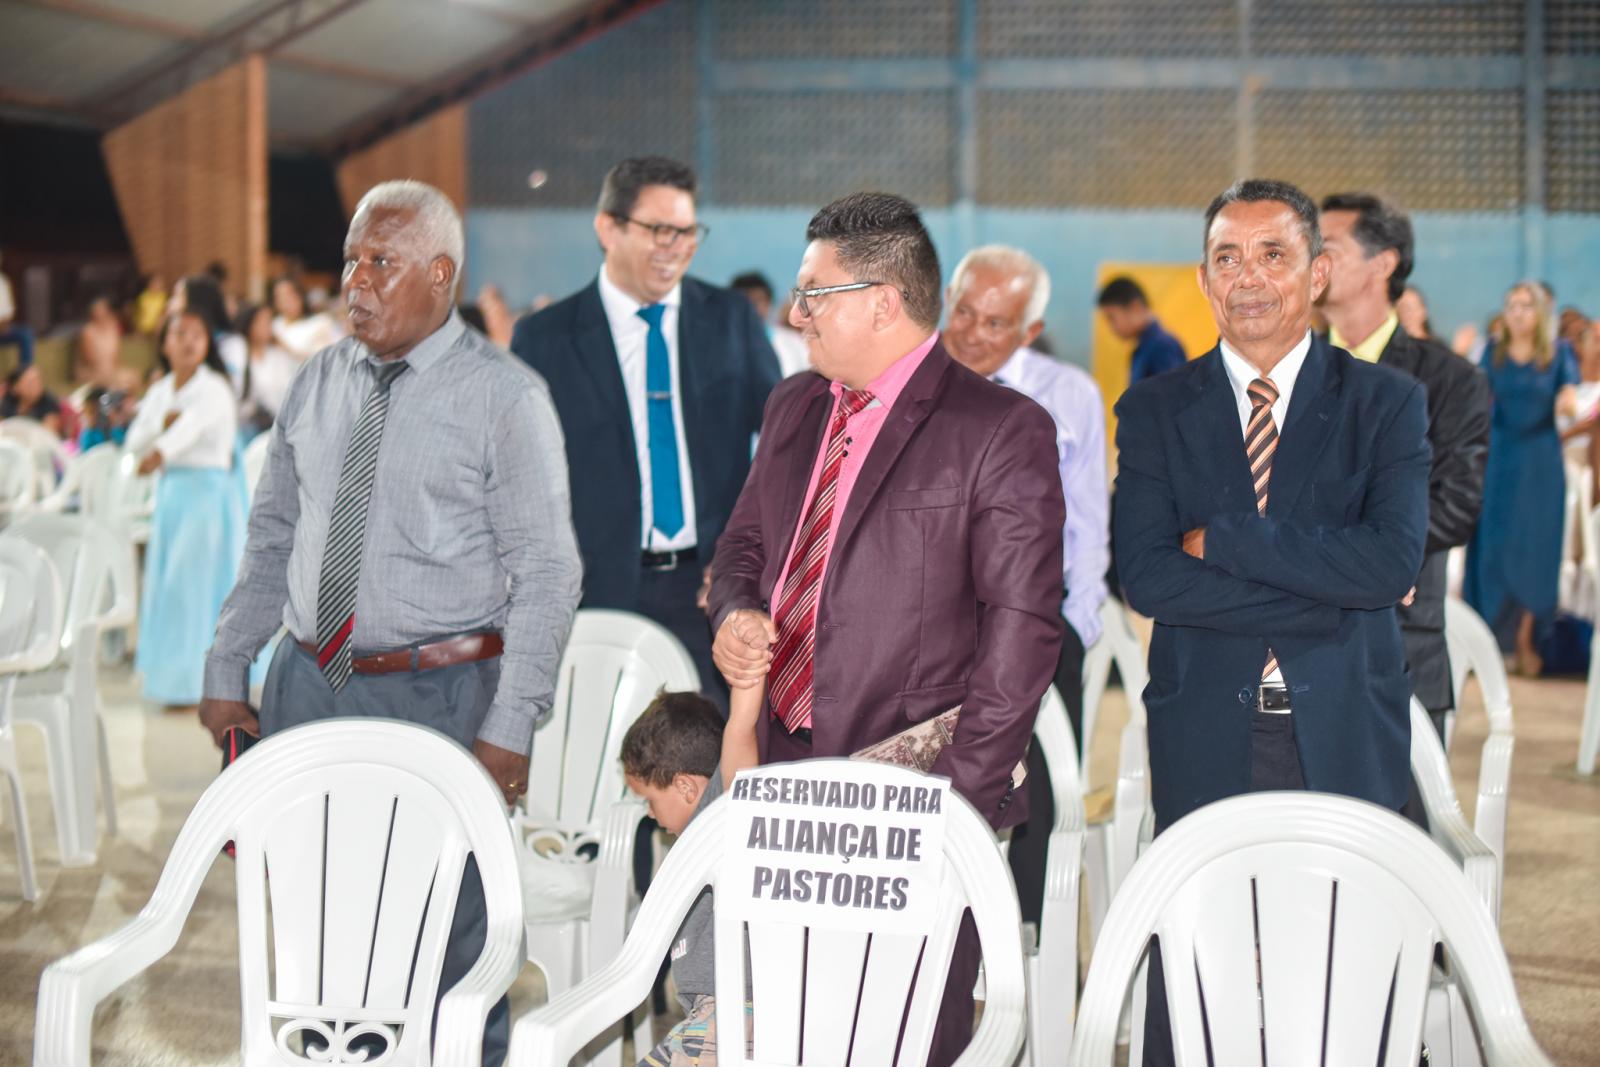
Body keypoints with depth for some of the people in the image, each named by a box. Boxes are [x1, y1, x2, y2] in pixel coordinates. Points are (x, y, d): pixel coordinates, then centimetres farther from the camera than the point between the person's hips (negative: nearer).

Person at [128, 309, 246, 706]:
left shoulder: (213, 388, -10)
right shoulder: (160, 392, 11)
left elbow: (193, 424, -31)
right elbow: (134, 442, 6)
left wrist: (160, 451, -49)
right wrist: (161, 422, -14)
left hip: (208, 490, -7)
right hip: (170, 491, 7)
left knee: (192, 586, -8)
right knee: (164, 585, 7)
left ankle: (193, 682, -4)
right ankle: (169, 677, 16)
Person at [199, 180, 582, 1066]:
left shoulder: (504, 397, -6)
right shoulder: (316, 385, 10)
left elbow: (546, 574, -9)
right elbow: (271, 540, 17)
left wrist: (510, 727, -15)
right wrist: (227, 671, 11)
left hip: (438, 695, -5)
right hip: (307, 684, 5)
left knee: (445, 940, 0)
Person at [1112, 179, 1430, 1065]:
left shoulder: (1387, 403, 4)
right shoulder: (1154, 411, 5)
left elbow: (1394, 560, -12)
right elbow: (1146, 578, -8)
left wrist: (1220, 537, -12)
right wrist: (1329, 591, -13)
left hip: (1344, 735, 0)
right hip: (1205, 734, 0)